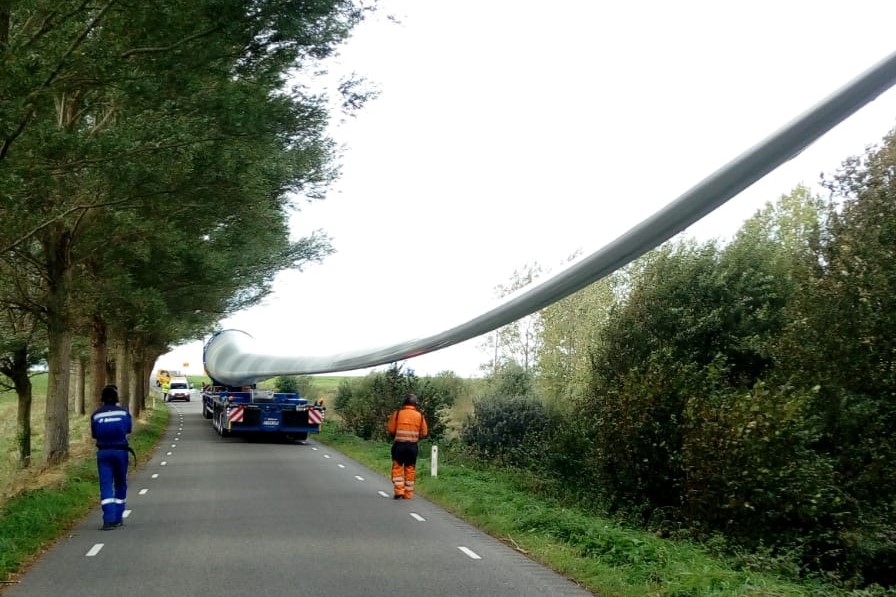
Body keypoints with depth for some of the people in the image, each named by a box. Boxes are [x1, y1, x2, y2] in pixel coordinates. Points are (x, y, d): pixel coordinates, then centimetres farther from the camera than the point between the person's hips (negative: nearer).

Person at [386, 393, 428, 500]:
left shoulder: (397, 413, -4)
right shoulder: (420, 416, 1)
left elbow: (391, 430, -1)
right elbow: (424, 433, 4)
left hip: (399, 445, -2)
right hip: (413, 446, 2)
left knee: (397, 467, 6)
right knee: (410, 469, 8)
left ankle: (399, 490, -4)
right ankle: (408, 493, 10)